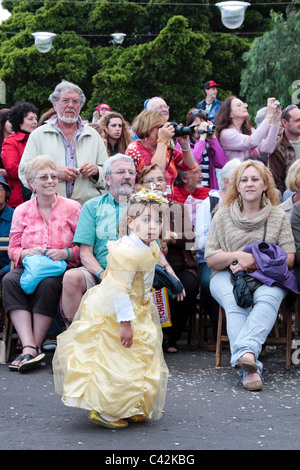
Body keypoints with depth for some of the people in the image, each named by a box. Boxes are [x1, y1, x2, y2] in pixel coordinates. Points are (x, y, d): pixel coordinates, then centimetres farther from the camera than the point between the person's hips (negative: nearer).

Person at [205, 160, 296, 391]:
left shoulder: (279, 216, 13)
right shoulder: (223, 216, 13)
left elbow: (288, 258, 5)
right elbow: (210, 259, 8)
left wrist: (256, 263, -10)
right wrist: (237, 256, -11)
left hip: (268, 277, 0)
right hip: (228, 276, 0)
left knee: (268, 298, -37)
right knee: (236, 302, -35)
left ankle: (246, 351, -57)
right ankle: (250, 368, -50)